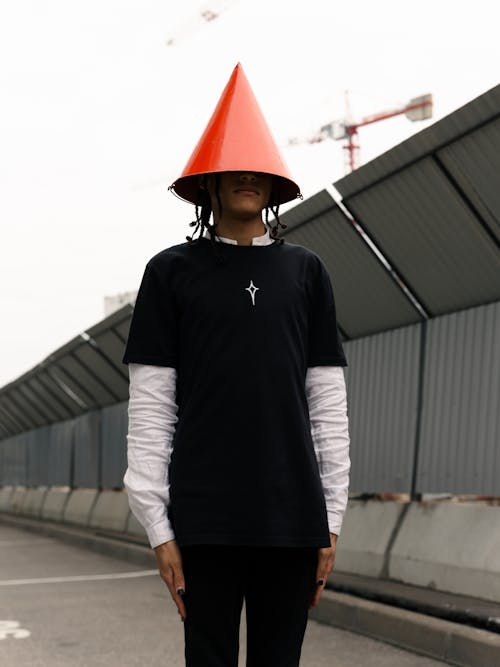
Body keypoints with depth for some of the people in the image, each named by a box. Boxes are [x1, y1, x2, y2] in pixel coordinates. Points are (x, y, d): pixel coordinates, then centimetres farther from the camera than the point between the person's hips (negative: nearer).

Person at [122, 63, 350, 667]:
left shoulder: (305, 271, 11)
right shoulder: (172, 272, 5)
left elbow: (328, 401, 10)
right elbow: (150, 405, 1)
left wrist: (331, 519, 6)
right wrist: (158, 526, -4)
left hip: (293, 515, 2)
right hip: (205, 518, -2)